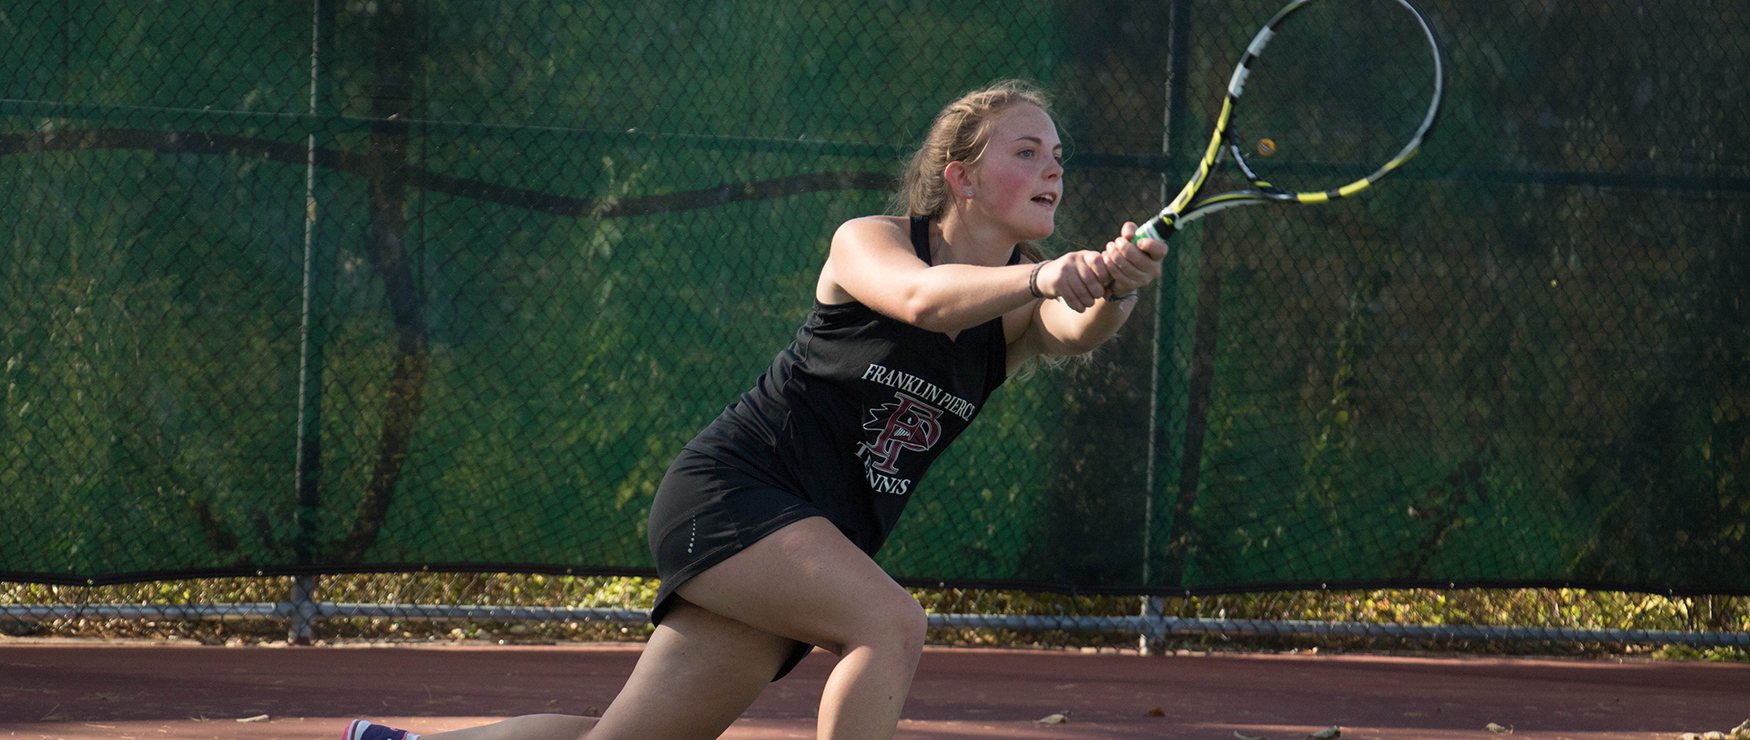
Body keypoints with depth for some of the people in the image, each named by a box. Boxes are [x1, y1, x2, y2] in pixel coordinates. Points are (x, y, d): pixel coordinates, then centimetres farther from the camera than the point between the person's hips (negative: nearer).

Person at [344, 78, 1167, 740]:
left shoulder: (1025, 308, 2)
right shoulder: (866, 242, -9)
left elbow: (1076, 330, -21)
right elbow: (921, 298, -32)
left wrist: (1113, 293, -45)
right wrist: (1040, 276, -51)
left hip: (814, 545, 6)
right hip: (729, 488, -6)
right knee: (890, 623, -30)